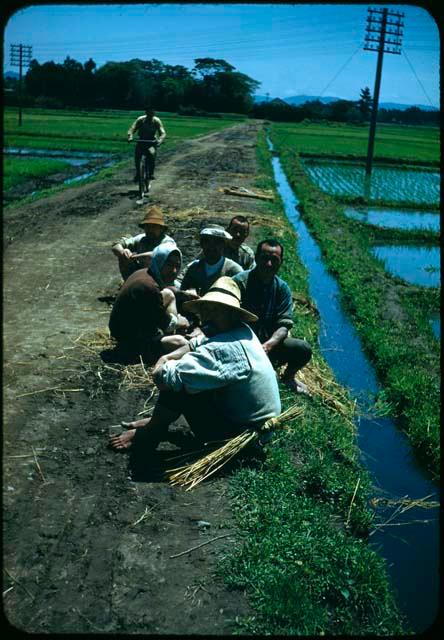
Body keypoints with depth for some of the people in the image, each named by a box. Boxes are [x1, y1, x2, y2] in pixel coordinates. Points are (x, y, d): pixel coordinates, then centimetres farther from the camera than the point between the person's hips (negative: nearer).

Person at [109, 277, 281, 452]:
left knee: (177, 383, -14)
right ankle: (157, 423, 21)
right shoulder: (240, 330, -3)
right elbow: (195, 344, 11)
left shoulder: (223, 349, -31)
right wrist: (166, 358, -7)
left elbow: (161, 377, -31)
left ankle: (150, 433, 10)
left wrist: (162, 370, -7)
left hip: (240, 432, -9)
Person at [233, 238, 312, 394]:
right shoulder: (239, 282, -13)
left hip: (270, 343, 4)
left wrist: (268, 345, -28)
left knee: (303, 349, -18)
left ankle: (288, 377, 17)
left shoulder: (282, 288, 0)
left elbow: (284, 325, -6)